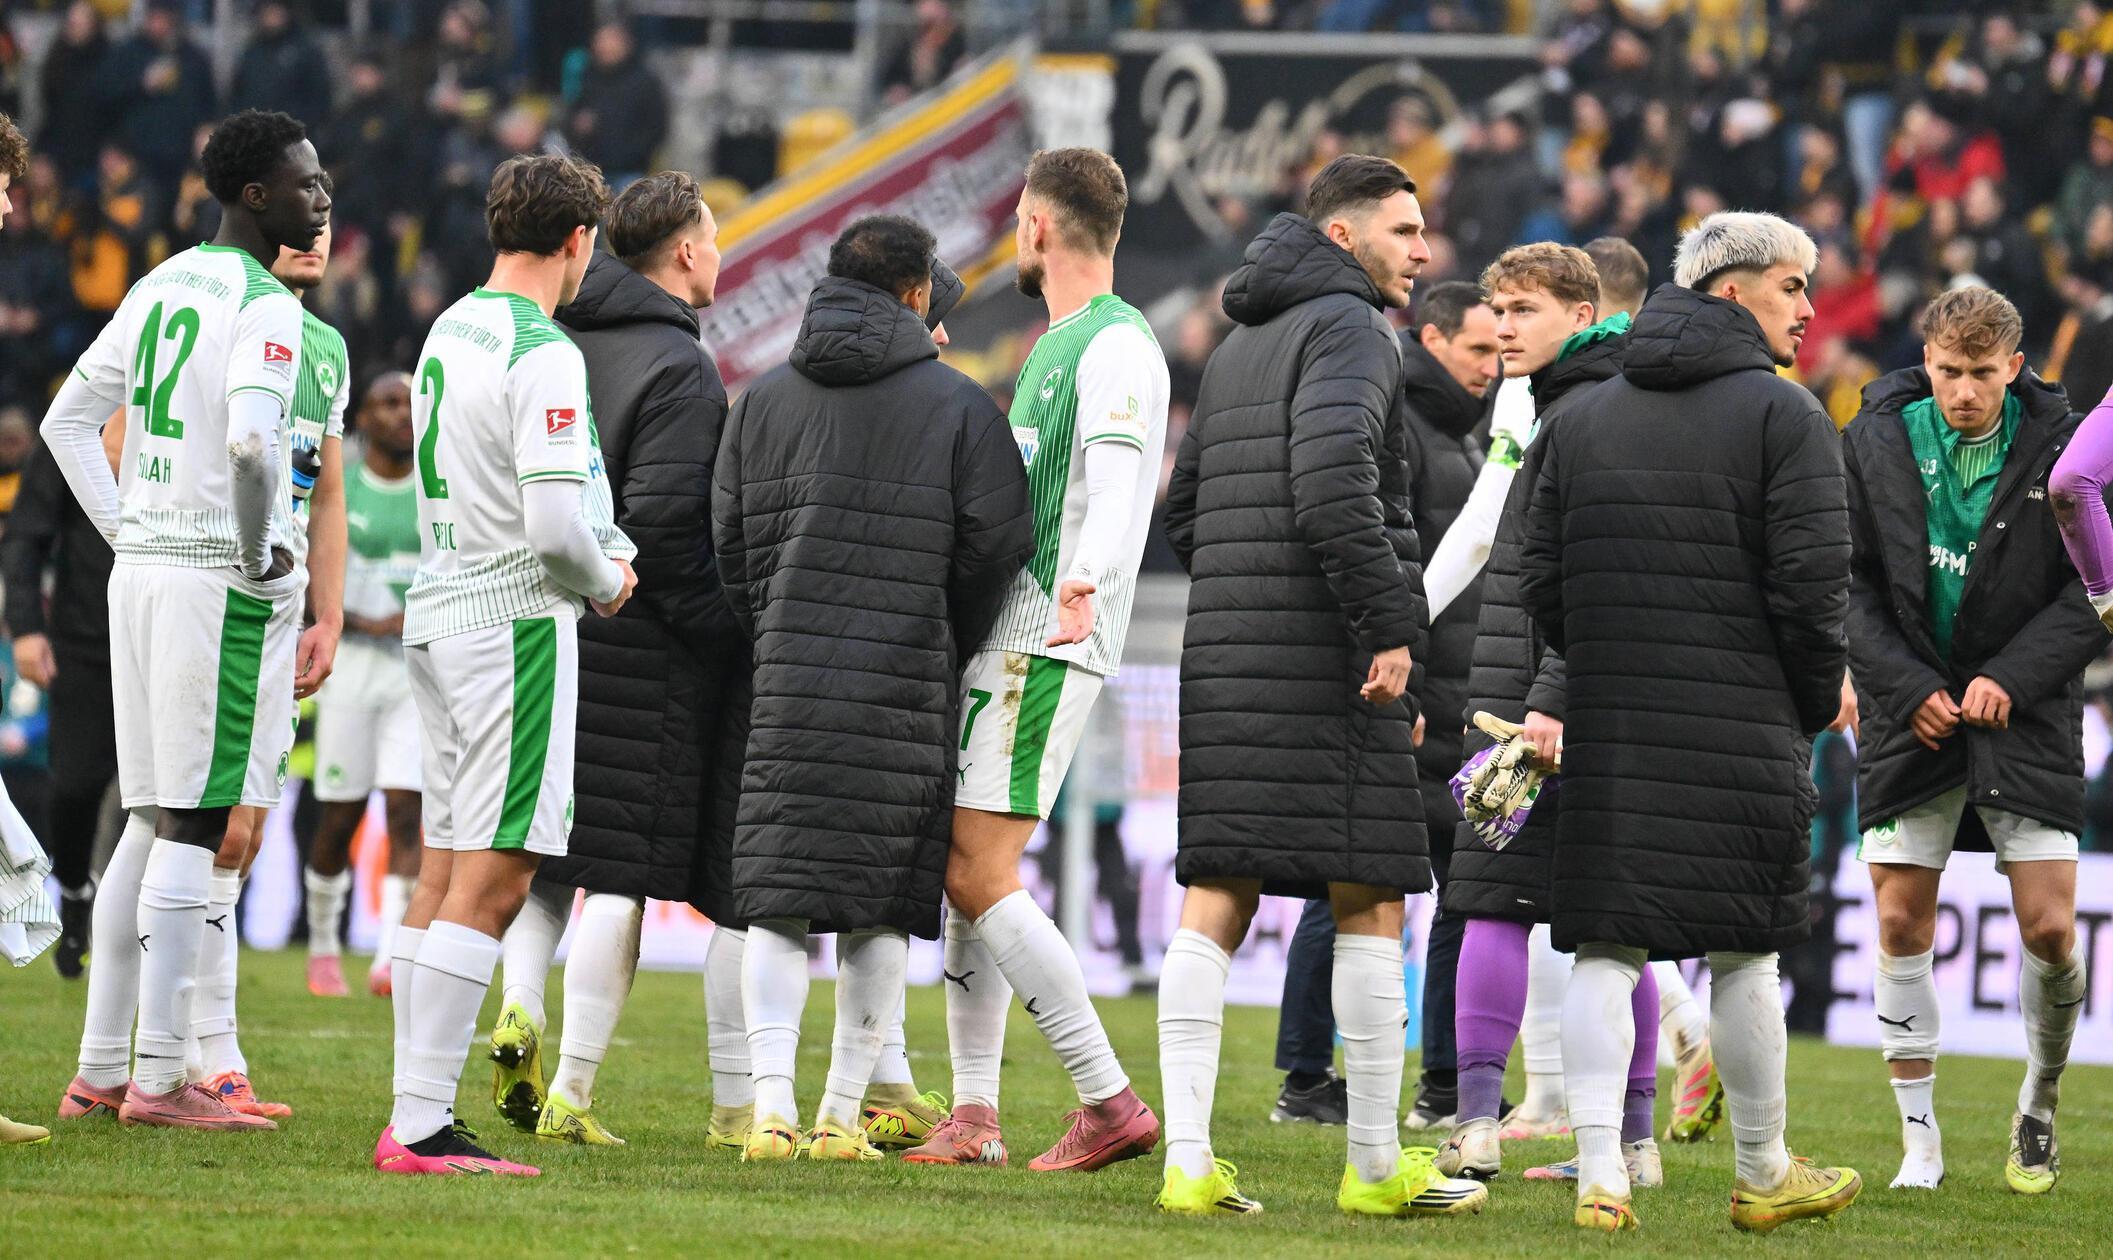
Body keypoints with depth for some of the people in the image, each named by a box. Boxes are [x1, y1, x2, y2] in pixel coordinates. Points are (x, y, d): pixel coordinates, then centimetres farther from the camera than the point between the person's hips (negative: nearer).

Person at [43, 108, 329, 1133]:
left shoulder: (159, 288, 13)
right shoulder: (265, 309, -12)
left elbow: (67, 420, 17)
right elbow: (251, 442, -28)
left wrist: (125, 532, 16)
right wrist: (258, 550, -14)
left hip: (140, 573, 8)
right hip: (224, 583, -8)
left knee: (152, 821, 13)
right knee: (196, 827, -5)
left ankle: (99, 1071, 14)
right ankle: (158, 1079, -5)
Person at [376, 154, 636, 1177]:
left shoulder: (448, 331, 12)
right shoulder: (543, 356, -16)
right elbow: (556, 530, -21)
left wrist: (608, 547, 13)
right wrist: (606, 583, 0)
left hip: (437, 612, 9)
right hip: (517, 622, -9)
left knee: (442, 877, 10)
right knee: (491, 883, -9)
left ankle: (418, 1118, 11)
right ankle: (418, 1128, -14)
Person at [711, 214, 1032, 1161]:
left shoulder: (764, 400, 10)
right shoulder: (957, 405, 0)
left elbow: (730, 546, 8)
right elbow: (995, 548, -4)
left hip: (789, 684, 2)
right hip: (908, 690, -2)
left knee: (777, 904, 2)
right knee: (880, 908, 5)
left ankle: (771, 1106, -12)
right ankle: (841, 1115, 4)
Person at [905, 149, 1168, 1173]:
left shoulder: (1117, 348, -11)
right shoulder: (1053, 345, 21)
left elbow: (1118, 475, -28)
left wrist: (1083, 581, -45)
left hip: (1047, 644, -10)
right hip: (998, 636, 10)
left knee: (978, 876, -14)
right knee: (965, 875, 7)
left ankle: (1111, 1101, -13)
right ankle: (973, 1118, 9)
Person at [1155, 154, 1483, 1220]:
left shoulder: (1236, 346, 21)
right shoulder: (1347, 329, -7)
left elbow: (1184, 508, 25)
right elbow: (1333, 476, -22)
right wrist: (1391, 627, -20)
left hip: (1223, 653, 8)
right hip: (1327, 661, -8)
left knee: (1215, 900, 2)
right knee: (1370, 901, -1)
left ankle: (1188, 1160, -5)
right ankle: (1376, 1165, 2)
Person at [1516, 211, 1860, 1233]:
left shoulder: (1584, 419, 13)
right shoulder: (1785, 418, -5)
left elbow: (1539, 583, 10)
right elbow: (1812, 584, -11)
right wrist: (1816, 700, 4)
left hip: (1608, 728, 4)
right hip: (1742, 729, -4)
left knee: (1605, 948, 2)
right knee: (1741, 952, 5)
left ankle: (1600, 1173, -8)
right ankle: (1762, 1178, 16)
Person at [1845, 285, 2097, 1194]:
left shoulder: (2060, 448, -4)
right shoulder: (1874, 444, -1)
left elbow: (2091, 594, -2)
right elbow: (1848, 583, 2)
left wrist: (2010, 679, -14)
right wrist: (1905, 687, -9)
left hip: (2026, 713, -1)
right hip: (1910, 711, 1)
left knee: (2049, 929, -6)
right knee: (1901, 924, -3)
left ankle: (2040, 1101, 19)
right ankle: (1919, 1139, 7)